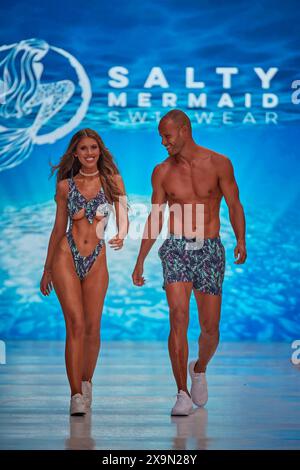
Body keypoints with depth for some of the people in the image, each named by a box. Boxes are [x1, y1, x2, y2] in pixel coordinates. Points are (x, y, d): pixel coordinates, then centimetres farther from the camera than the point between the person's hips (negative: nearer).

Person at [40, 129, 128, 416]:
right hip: (66, 257, -1)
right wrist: (47, 268, 14)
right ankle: (76, 394, -11)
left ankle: (86, 383, 24)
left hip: (96, 260, 1)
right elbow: (59, 228, 12)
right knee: (75, 324, -11)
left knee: (93, 327, 3)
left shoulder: (112, 180, 6)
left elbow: (123, 216, 0)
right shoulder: (65, 185, 7)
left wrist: (121, 236, -24)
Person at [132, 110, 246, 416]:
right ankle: (182, 394, -12)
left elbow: (234, 205, 2)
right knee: (178, 317, -16)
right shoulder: (162, 172, 6)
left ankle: (200, 369, 34)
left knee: (210, 328, 1)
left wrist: (240, 240, -13)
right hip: (176, 249, 1)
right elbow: (155, 218, 11)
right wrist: (140, 261, 9)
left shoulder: (219, 164, 0)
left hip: (209, 250, -1)